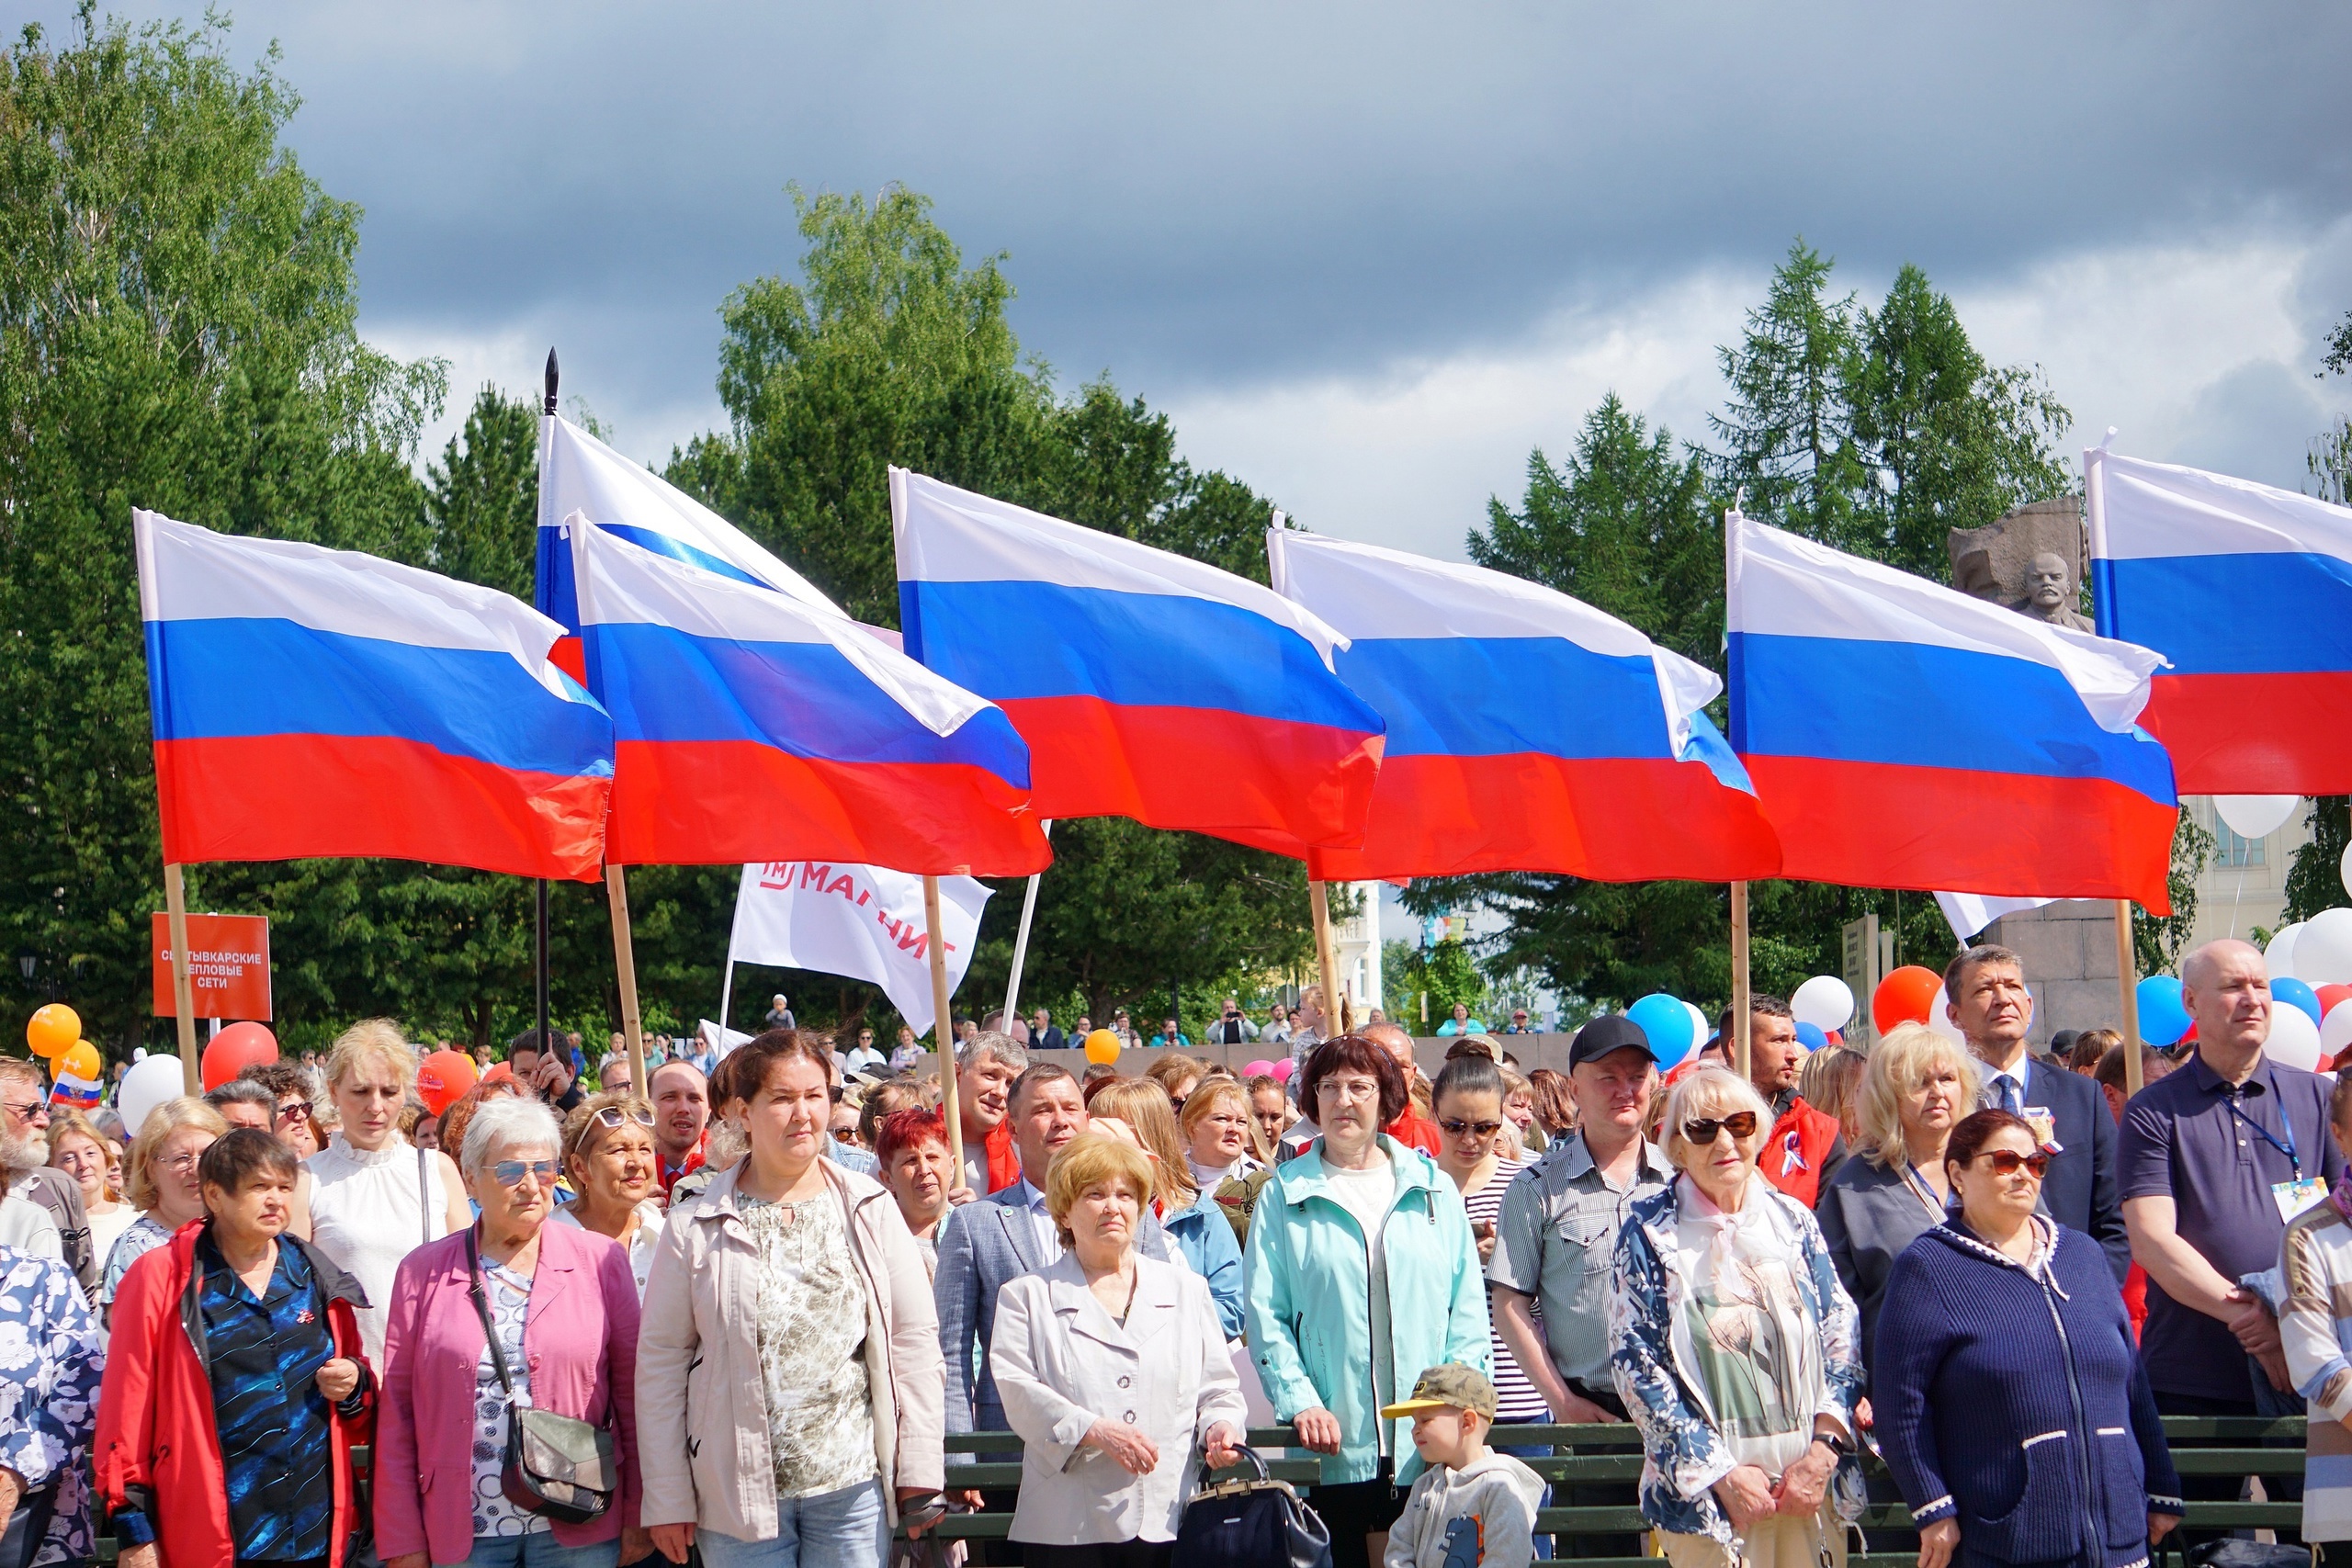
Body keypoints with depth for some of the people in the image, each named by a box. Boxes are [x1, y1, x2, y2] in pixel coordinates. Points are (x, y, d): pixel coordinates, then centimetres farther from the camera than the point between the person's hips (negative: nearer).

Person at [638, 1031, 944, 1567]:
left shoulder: (870, 1211, 4)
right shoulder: (695, 1230, -1)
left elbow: (914, 1339, 4)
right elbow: (661, 1362, 0)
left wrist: (920, 1471, -1)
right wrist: (667, 1499, -2)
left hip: (853, 1487, 1)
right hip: (740, 1493, -1)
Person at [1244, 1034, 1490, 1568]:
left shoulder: (1433, 1188, 11)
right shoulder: (1285, 1193, 7)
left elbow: (1468, 1309, 9)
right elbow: (1265, 1315, 2)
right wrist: (1299, 1402, -11)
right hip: (1332, 1450, -1)